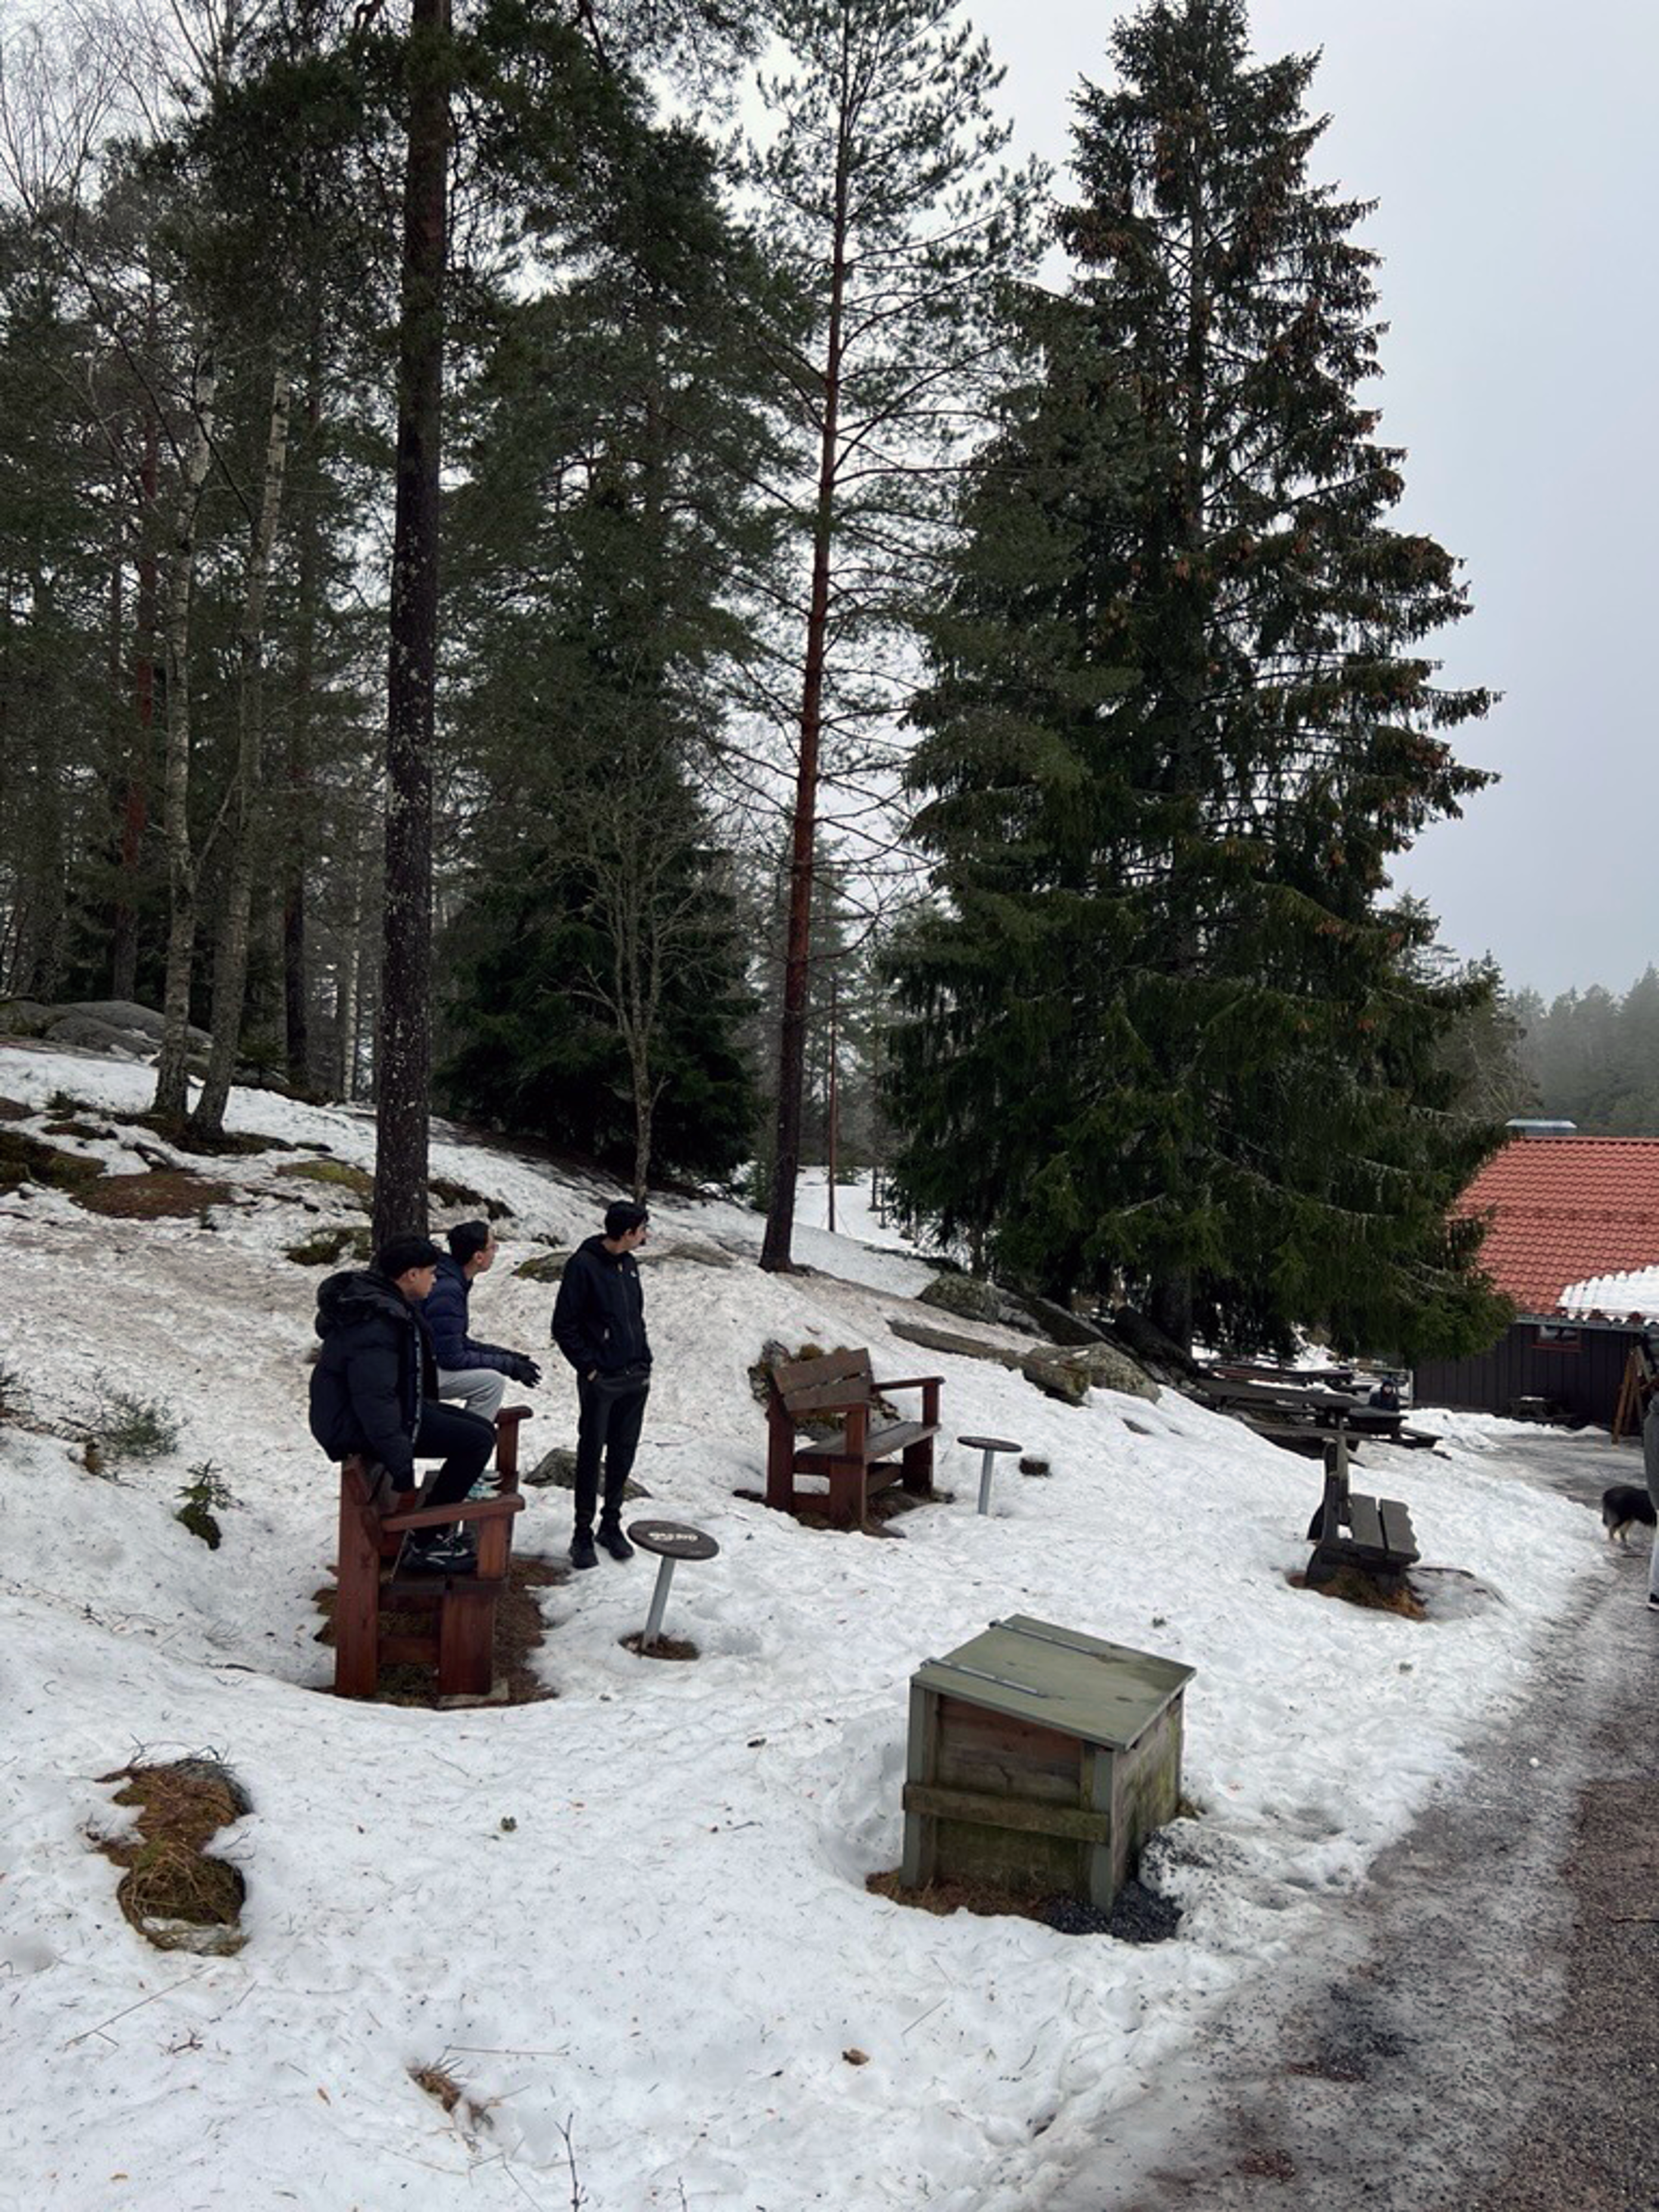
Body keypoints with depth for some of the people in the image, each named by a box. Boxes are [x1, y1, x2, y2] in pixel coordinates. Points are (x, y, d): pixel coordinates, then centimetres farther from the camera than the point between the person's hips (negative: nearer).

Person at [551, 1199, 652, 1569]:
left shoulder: (628, 1264, 10)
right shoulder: (584, 1265, -13)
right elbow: (564, 1326, -11)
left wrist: (644, 1362, 12)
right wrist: (589, 1368, -12)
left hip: (636, 1379, 7)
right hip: (600, 1381, -7)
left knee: (623, 1453, 12)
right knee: (591, 1454, 2)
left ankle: (612, 1524, 25)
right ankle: (583, 1534, 12)